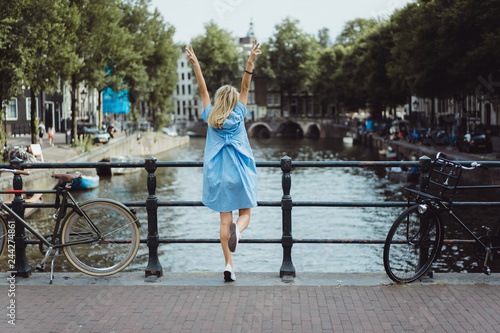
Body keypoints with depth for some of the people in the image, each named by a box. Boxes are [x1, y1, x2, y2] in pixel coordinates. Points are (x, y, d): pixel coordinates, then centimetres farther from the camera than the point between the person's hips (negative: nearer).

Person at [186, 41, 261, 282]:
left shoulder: (211, 118, 2)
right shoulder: (238, 116, -2)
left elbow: (203, 91, 8)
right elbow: (245, 88, -2)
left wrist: (195, 64, 11)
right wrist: (250, 62, -8)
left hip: (217, 175, 2)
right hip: (240, 173, -2)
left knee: (225, 220, 4)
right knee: (244, 213, 10)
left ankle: (228, 265, -1)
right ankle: (237, 230, -26)